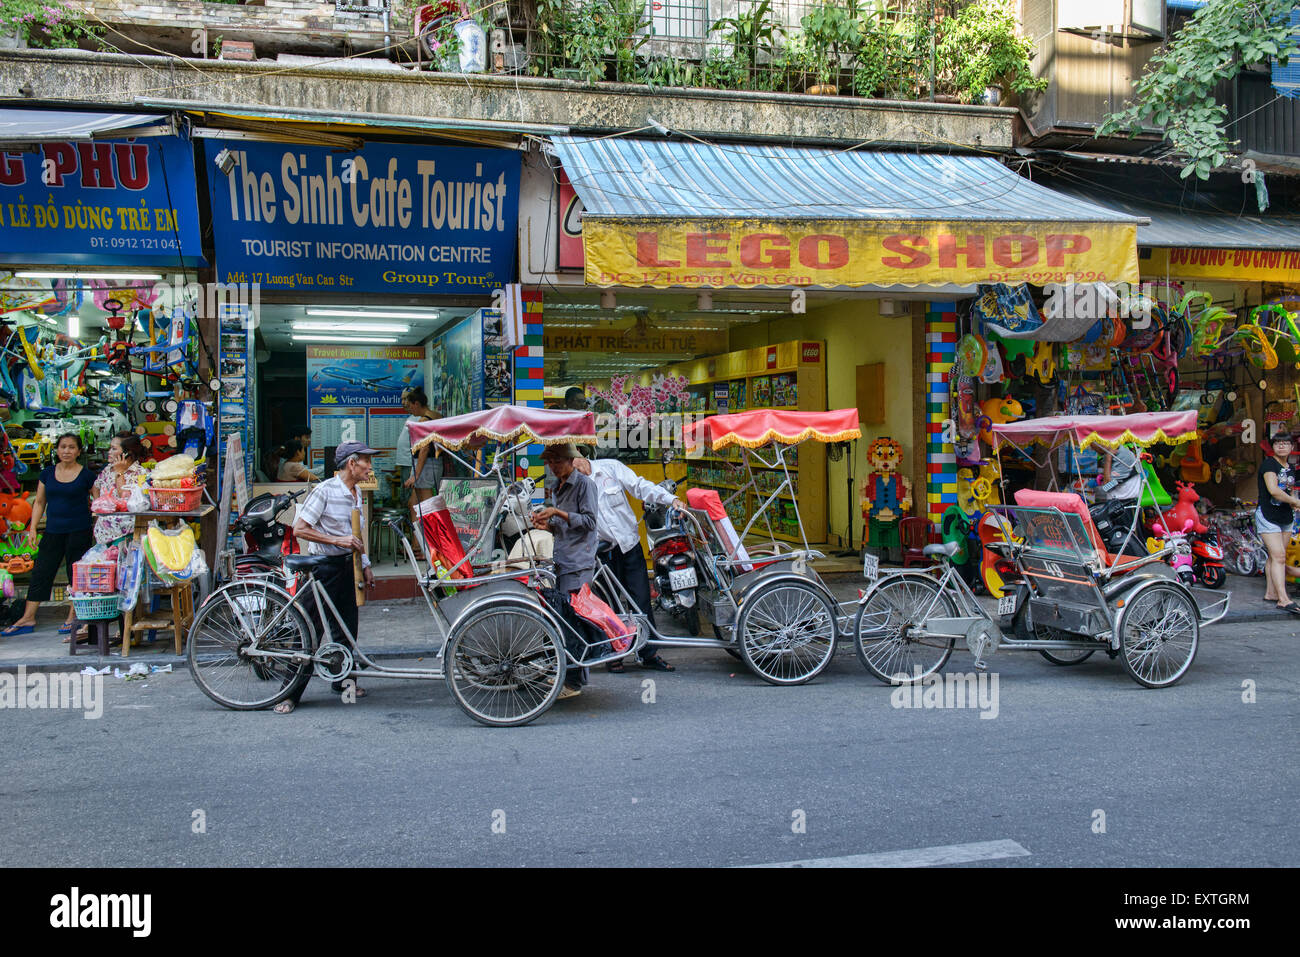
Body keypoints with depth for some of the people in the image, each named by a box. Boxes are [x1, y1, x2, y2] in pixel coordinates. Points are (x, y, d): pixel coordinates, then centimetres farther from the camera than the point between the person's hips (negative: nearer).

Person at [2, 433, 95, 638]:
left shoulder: (86, 475, -2)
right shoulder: (48, 474, 8)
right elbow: (39, 503, 14)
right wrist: (32, 528, 7)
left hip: (78, 531, -4)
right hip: (53, 530, 4)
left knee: (76, 574, 1)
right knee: (41, 572, 5)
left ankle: (72, 618, 11)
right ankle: (28, 619, 10)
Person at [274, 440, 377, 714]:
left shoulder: (356, 493, 10)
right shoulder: (324, 490, -15)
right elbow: (300, 529, -17)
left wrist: (366, 565, 17)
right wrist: (337, 540, -21)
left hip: (346, 565, 8)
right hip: (324, 567, -8)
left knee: (347, 627, 12)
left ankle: (342, 680, 28)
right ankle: (290, 694, 2)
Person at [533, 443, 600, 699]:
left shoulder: (584, 483, -6)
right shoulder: (558, 486, 19)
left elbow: (589, 522, -12)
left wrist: (558, 513, -19)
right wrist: (548, 524, 5)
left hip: (578, 562, -8)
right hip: (561, 561, 8)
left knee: (572, 620, -11)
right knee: (562, 618, 9)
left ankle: (573, 682, -8)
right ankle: (566, 674, 17)